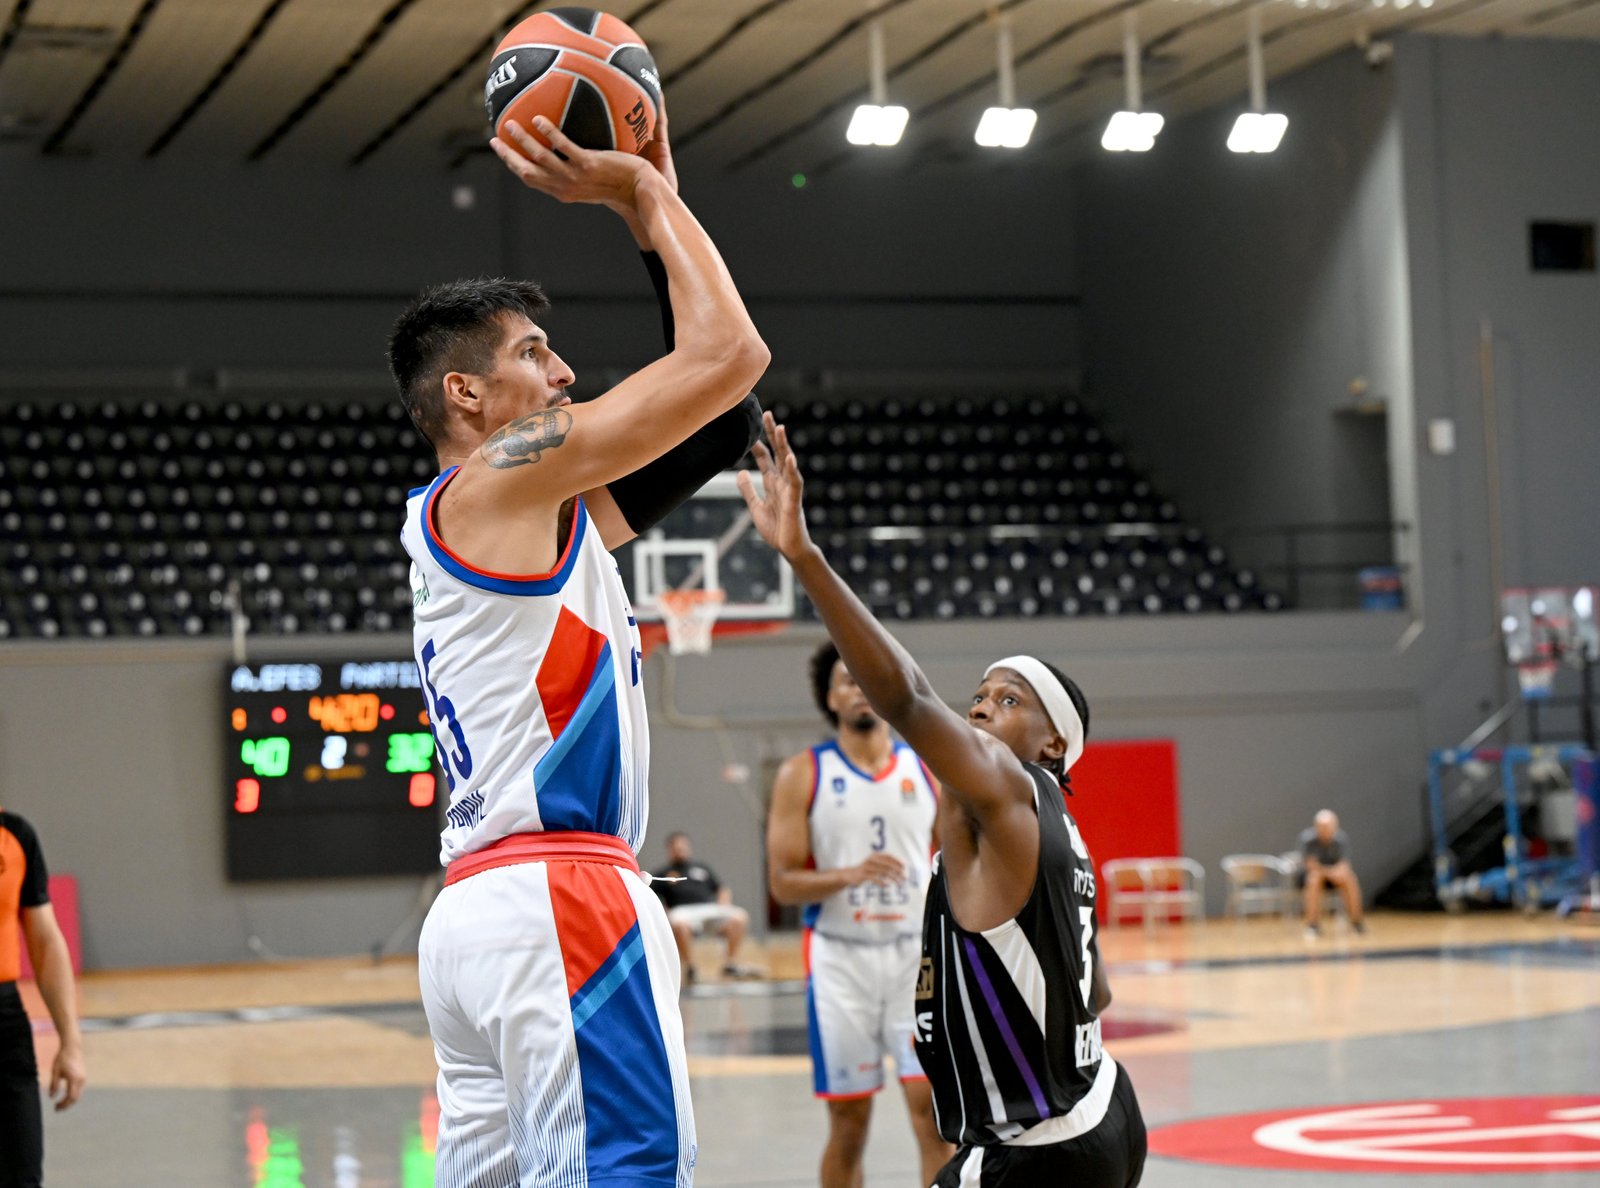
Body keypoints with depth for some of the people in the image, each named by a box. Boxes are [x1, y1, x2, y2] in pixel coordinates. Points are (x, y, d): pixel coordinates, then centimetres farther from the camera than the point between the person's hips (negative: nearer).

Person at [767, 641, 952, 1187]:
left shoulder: (928, 769, 6)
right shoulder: (802, 774, 0)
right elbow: (783, 882, -4)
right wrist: (851, 876, -21)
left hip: (918, 953, 1)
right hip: (841, 959, -1)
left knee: (932, 1103, -7)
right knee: (849, 1121, 5)